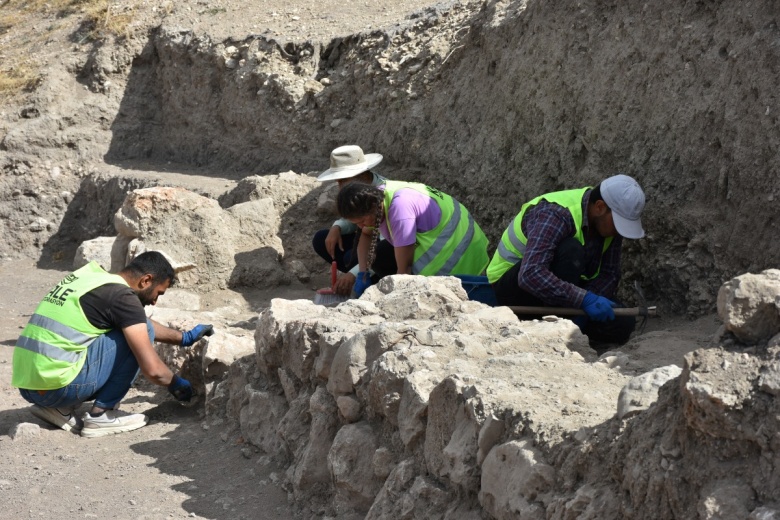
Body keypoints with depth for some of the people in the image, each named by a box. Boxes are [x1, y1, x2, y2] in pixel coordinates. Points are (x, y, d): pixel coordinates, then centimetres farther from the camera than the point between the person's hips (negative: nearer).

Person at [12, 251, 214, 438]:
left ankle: (59, 408, 13)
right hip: (57, 386, -9)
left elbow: (136, 320, 35)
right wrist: (177, 384, 8)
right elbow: (152, 369, -12)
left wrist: (184, 338, 39)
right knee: (138, 333, -2)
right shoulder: (122, 296, -10)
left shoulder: (93, 274, 16)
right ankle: (101, 414, 2)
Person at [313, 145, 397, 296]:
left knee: (352, 258, -32)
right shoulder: (356, 189, -7)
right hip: (369, 240, 9)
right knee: (320, 239, -1)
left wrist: (353, 274, -44)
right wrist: (337, 227, -15)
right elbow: (352, 219, 10)